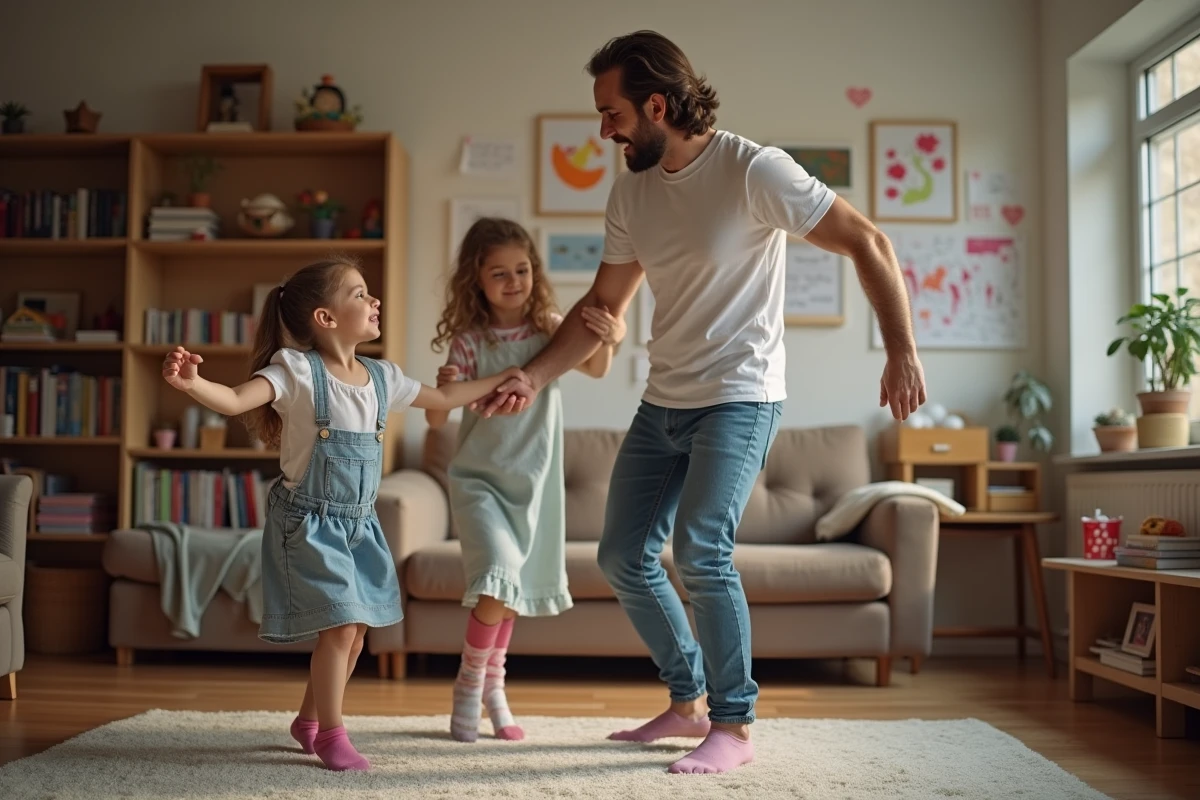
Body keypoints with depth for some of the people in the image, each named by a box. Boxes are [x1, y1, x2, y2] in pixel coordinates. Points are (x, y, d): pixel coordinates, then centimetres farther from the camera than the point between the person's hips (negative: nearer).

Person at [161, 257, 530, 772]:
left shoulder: (382, 377, 6)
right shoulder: (297, 369, -14)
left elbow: (444, 398, 20)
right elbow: (236, 400, -27)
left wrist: (502, 379, 24)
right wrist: (190, 383, -47)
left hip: (359, 524, 7)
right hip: (309, 523, -7)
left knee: (355, 632, 11)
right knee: (339, 627, -11)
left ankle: (308, 721, 32)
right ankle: (330, 734, 8)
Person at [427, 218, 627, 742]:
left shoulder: (549, 329, -3)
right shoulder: (469, 340, -10)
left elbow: (595, 370, -16)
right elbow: (436, 420, -12)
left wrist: (608, 339, -37)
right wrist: (444, 389, -34)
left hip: (534, 481, 3)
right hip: (480, 479, -3)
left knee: (514, 589, 15)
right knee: (499, 584, -18)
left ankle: (493, 689, 34)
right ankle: (468, 684, 5)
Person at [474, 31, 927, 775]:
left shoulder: (753, 170, -15)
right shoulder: (631, 191, 5)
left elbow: (867, 242, -13)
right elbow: (602, 306, 12)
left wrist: (903, 352, -19)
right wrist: (533, 378, 2)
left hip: (739, 398, -7)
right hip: (664, 401, 7)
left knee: (701, 549, -20)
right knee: (624, 555, 7)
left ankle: (735, 724, -2)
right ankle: (688, 702, 25)